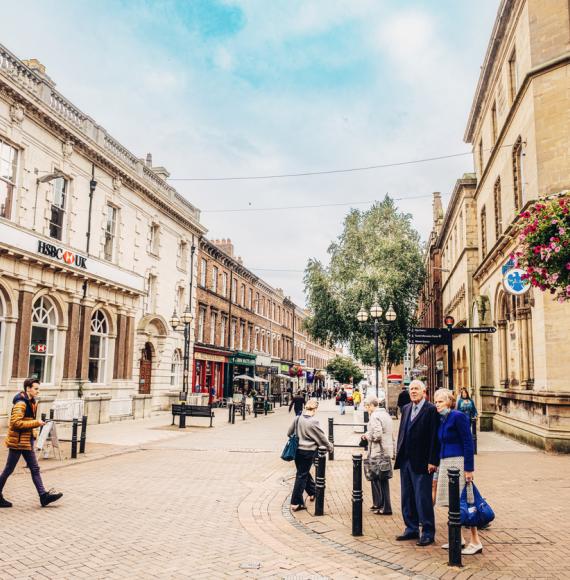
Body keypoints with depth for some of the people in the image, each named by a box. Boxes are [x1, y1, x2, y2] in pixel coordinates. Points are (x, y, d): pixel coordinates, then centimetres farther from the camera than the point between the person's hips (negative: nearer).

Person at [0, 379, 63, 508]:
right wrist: (35, 423, -23)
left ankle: (44, 496, 6)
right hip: (18, 442, -9)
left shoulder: (31, 402, 11)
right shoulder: (21, 403, -18)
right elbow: (15, 423, -26)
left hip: (27, 442, 9)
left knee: (35, 469, 6)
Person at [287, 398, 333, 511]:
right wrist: (330, 447, 10)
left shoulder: (298, 418, -2)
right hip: (308, 451, -6)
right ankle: (296, 503, 5)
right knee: (302, 476, 1)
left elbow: (289, 433, 9)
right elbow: (322, 437, -8)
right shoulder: (313, 422, -18)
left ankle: (312, 493, 40)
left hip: (297, 450, 6)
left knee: (304, 472, 22)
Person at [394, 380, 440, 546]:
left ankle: (428, 533, 13)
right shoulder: (406, 409, 12)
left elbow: (434, 437, -13)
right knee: (407, 498, 14)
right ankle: (411, 529, 27)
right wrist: (399, 454, 11)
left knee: (423, 498, 0)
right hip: (405, 461, 7)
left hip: (421, 462, -7)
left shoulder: (431, 410, -10)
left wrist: (433, 461, -15)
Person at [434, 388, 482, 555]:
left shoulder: (458, 416, -12)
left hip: (458, 462, -9)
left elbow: (468, 442, -14)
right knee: (452, 503, 13)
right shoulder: (442, 420, 13)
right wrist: (438, 463, 17)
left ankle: (476, 542, 1)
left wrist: (469, 468, -17)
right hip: (445, 463, 9)